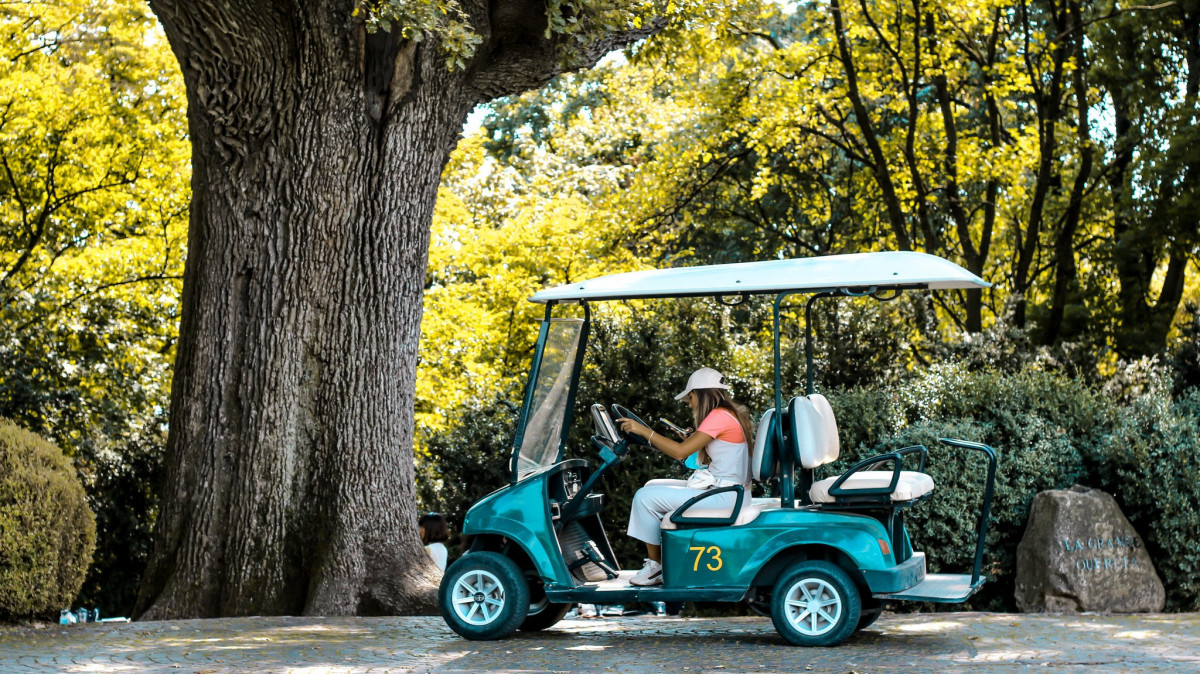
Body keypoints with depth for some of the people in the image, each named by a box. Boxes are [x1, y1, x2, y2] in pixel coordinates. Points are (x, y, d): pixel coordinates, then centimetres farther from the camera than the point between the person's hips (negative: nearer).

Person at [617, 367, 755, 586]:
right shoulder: (731, 414, 16)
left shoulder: (719, 415, -16)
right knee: (652, 486, 17)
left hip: (721, 496, -11)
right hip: (720, 489, 11)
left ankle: (655, 565, 1)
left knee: (645, 497, -11)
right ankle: (659, 557, 14)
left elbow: (681, 452, -20)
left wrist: (643, 430, -15)